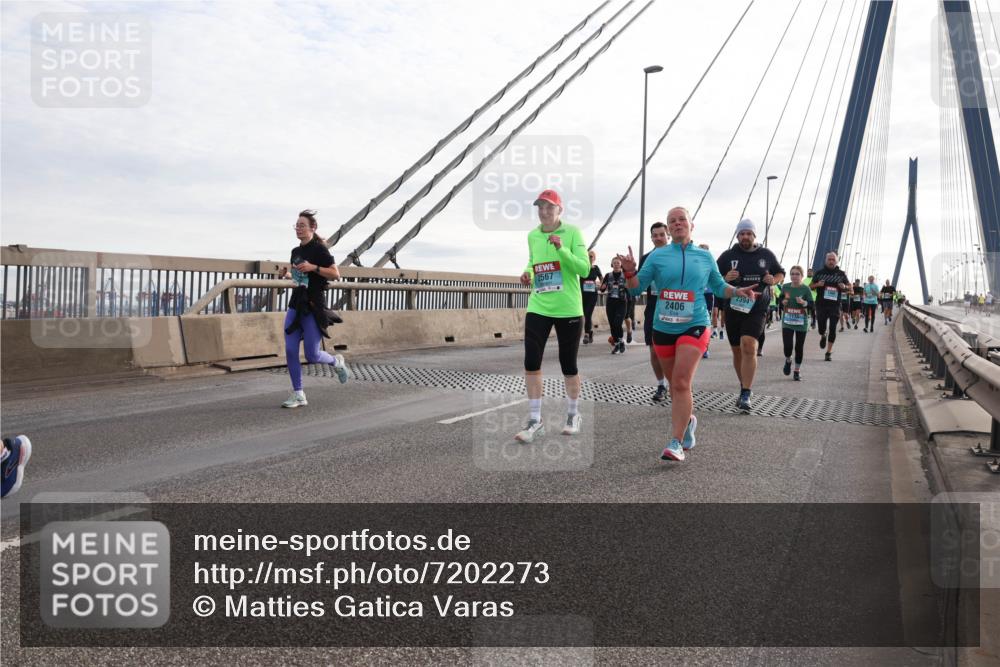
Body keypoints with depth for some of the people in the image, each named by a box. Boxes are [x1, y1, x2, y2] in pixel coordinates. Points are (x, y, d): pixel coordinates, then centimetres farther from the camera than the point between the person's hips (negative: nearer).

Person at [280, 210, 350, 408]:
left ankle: (336, 361, 28)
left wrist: (313, 267, -22)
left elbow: (336, 274, -12)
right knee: (290, 351, -3)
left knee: (312, 356, -4)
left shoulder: (319, 249, -8)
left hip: (313, 307, -7)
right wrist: (288, 275, 6)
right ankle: (298, 395, 6)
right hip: (295, 304, 7)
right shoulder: (296, 251, 14)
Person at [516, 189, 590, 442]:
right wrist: (527, 273, 2)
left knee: (568, 365, 7)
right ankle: (535, 421, 4)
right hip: (538, 307, 3)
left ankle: (573, 415, 30)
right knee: (531, 362, -7)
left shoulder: (572, 232, -6)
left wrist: (562, 249, -24)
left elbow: (585, 269, -13)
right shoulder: (532, 236, 7)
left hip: (568, 309, -3)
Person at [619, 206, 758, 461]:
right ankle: (688, 418, 41)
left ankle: (677, 443, -15)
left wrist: (738, 292, 2)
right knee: (674, 384, 13)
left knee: (681, 383, -16)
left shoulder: (704, 256, 7)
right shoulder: (657, 256, 4)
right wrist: (630, 272, -17)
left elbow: (719, 286, 20)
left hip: (694, 327, -2)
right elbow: (637, 287, 3)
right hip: (663, 328, 2)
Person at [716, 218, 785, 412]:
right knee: (737, 351, 10)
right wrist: (725, 279, -14)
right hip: (733, 308, 2)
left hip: (756, 309, -2)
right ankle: (746, 387, 31)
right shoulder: (727, 256, 4)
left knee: (748, 346, -20)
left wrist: (774, 280, -3)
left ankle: (745, 395, -19)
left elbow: (780, 273, 20)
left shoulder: (766, 255, 7)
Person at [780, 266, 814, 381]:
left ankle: (797, 371, 20)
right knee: (787, 345, -10)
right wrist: (783, 302, -5)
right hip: (787, 322, 1)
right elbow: (780, 299, 17)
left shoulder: (806, 288, -5)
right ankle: (788, 361, 24)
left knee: (799, 347, 5)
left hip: (801, 323, -1)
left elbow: (811, 304, -5)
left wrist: (804, 302, -25)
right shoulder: (785, 287, 3)